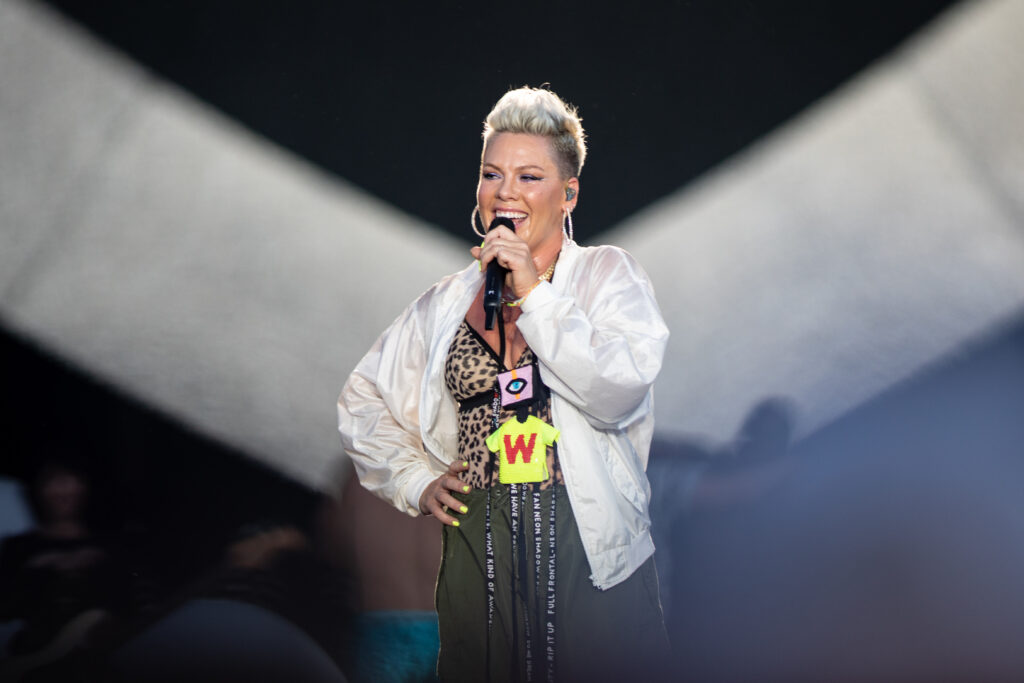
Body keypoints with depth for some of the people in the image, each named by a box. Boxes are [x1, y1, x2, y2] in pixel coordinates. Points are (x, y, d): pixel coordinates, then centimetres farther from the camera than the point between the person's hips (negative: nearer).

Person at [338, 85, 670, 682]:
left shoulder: (608, 274, 3)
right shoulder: (448, 302, 13)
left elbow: (620, 392, -14)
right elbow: (363, 400, 23)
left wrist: (534, 293, -12)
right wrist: (416, 481, 10)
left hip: (590, 550, -3)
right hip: (478, 553, 3)